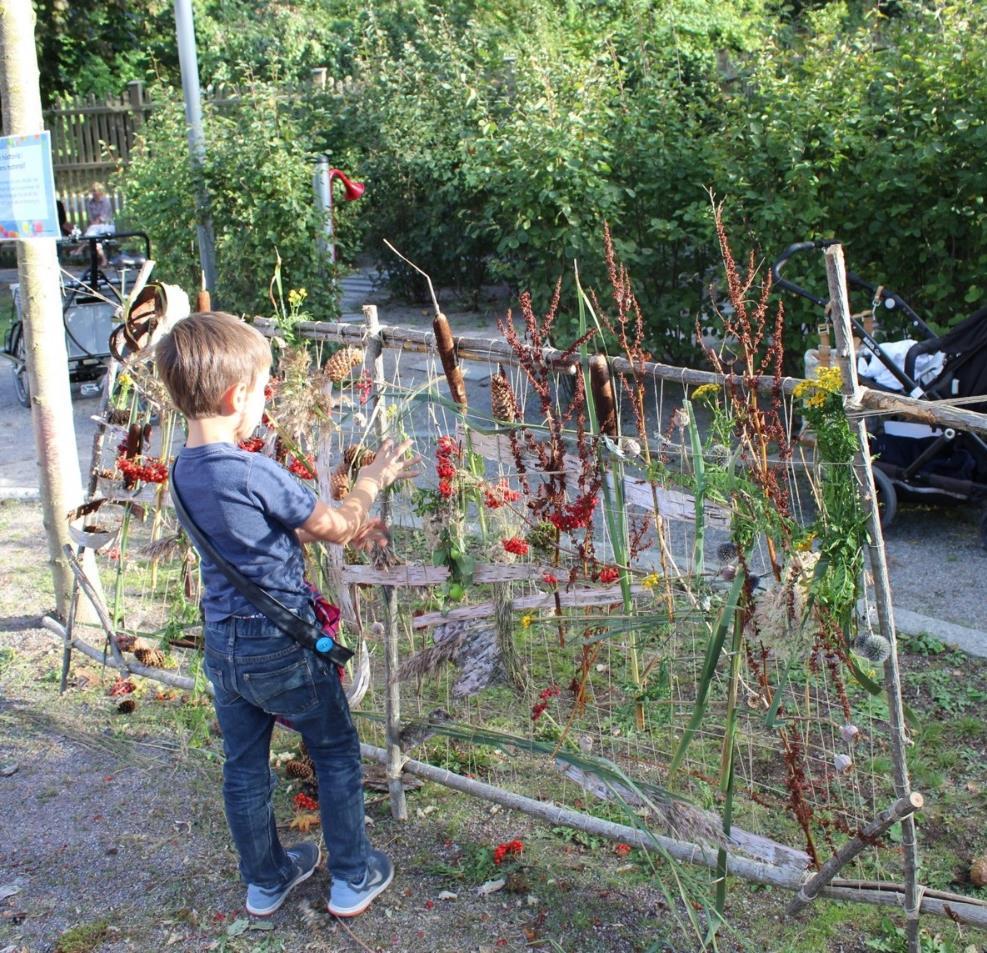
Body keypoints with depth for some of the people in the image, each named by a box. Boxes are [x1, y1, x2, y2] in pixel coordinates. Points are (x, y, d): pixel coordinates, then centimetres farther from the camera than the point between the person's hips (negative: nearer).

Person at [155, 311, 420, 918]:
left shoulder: (186, 470, 0)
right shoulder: (255, 472, -26)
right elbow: (333, 528, -13)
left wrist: (350, 527, 9)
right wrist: (372, 480, 3)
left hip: (224, 646, 7)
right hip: (283, 646, -7)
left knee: (244, 767, 19)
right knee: (337, 754, 14)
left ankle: (265, 881, 38)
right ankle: (353, 879, 26)